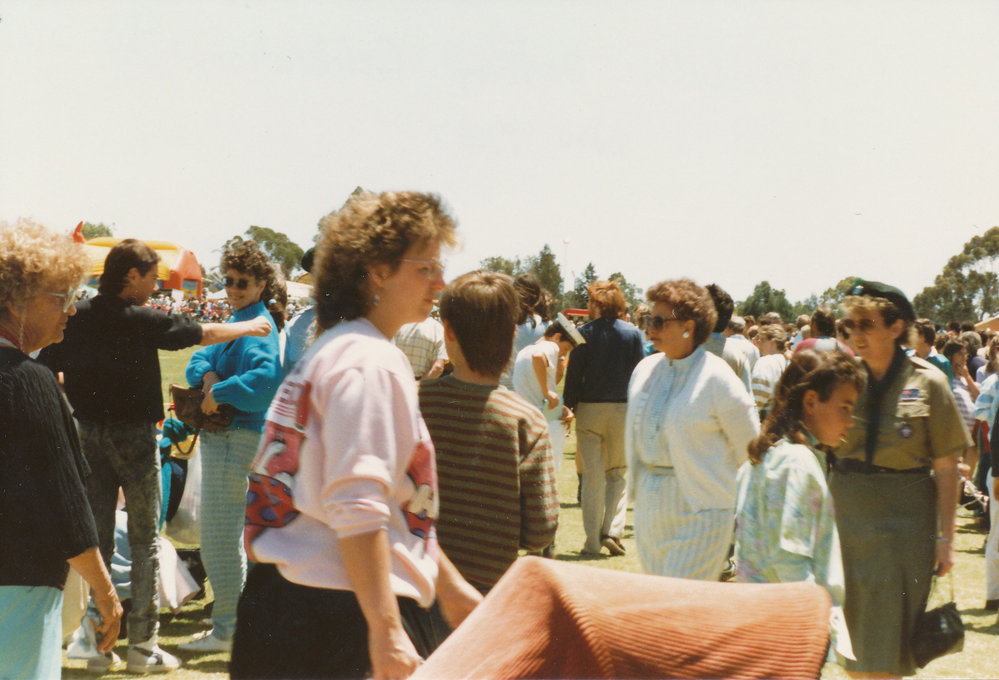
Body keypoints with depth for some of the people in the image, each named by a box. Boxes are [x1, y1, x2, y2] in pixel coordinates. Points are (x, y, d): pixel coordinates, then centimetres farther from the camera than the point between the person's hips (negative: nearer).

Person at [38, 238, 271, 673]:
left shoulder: (76, 318, 2)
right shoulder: (141, 320, -11)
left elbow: (44, 370, 4)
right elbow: (201, 334, -3)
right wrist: (249, 328, 11)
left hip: (87, 435, 5)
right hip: (133, 435, -5)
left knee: (97, 538, 10)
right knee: (144, 539, 5)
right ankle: (143, 645, 6)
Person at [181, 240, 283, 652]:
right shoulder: (237, 323, 17)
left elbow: (265, 378, -31)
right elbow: (199, 359, 13)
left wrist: (220, 392, -21)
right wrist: (207, 374, -9)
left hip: (237, 437, -11)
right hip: (223, 436, 11)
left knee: (220, 535, -6)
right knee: (228, 534, 19)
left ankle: (227, 630, 2)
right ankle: (239, 619, 30)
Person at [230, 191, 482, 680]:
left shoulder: (331, 351, 18)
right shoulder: (371, 363, -14)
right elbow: (357, 509, -24)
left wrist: (448, 583, 26)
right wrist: (386, 630, -26)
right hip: (347, 615, -10)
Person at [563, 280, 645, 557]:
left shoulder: (584, 333, -4)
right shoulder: (633, 333, 2)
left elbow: (574, 373, -5)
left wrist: (570, 405, 3)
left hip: (589, 409, -1)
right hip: (623, 409, 1)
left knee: (592, 476, 5)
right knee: (618, 473, 14)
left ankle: (592, 541, 5)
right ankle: (612, 530, -1)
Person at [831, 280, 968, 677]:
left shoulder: (927, 383, -6)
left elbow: (946, 467, -4)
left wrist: (945, 536, -6)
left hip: (905, 517, -3)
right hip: (846, 512, 3)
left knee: (891, 639, 1)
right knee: (849, 630, 10)